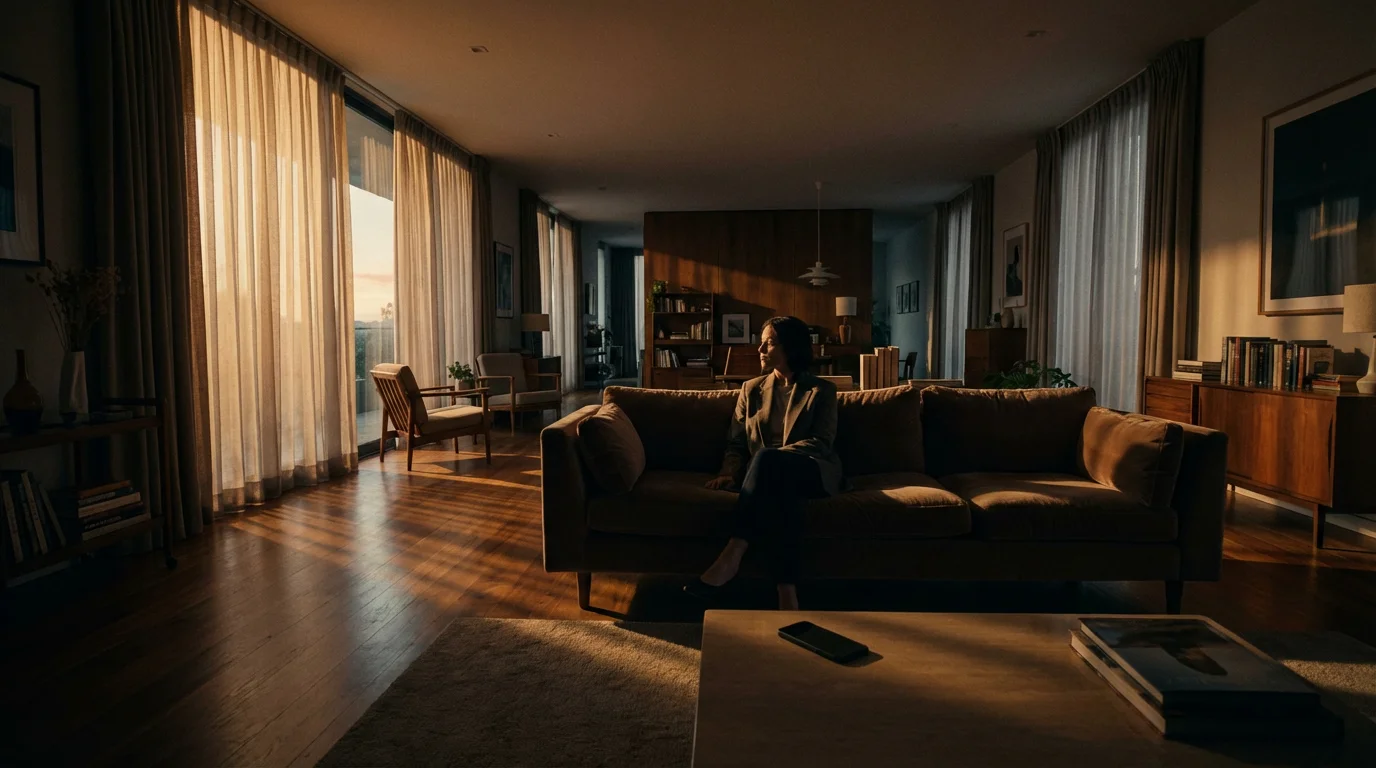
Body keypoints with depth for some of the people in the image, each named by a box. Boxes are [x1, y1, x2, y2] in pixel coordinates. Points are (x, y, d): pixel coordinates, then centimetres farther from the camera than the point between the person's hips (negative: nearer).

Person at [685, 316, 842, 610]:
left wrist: (773, 456, -19)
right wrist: (729, 473, -8)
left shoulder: (821, 390, 10)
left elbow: (822, 442, -4)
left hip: (814, 471, -2)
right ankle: (787, 591, -47)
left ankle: (732, 555, -47)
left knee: (768, 461, -39)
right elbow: (736, 443, 15)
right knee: (778, 490, -40)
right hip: (773, 475, 2)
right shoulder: (751, 389, 20)